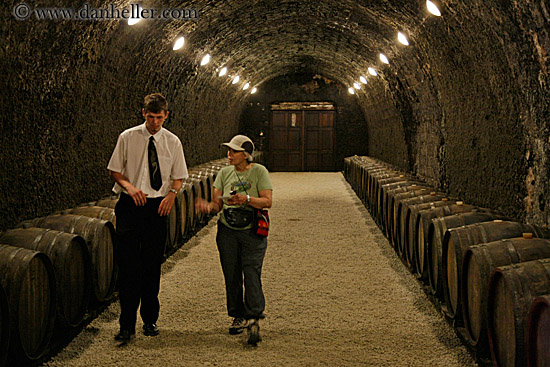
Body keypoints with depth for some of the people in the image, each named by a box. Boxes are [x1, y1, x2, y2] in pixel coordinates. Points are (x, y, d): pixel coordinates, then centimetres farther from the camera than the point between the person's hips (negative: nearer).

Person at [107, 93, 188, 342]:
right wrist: (129, 185, -14)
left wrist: (172, 193, -9)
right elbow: (114, 170, 6)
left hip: (158, 206, 2)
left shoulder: (172, 142, 5)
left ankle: (150, 320, 20)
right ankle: (127, 325, -2)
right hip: (130, 205, -2)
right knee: (128, 263, -6)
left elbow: (178, 177, 12)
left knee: (153, 265, 7)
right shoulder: (127, 138, 0)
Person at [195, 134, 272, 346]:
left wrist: (246, 199, -25)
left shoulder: (259, 172, -3)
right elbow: (217, 203, 5)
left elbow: (267, 201, -9)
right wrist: (208, 206, -17)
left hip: (252, 232, -4)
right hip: (227, 231, 4)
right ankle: (239, 317, 17)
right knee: (231, 276, 4)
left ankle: (254, 320, -16)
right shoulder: (224, 173, 8)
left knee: (251, 273, -13)